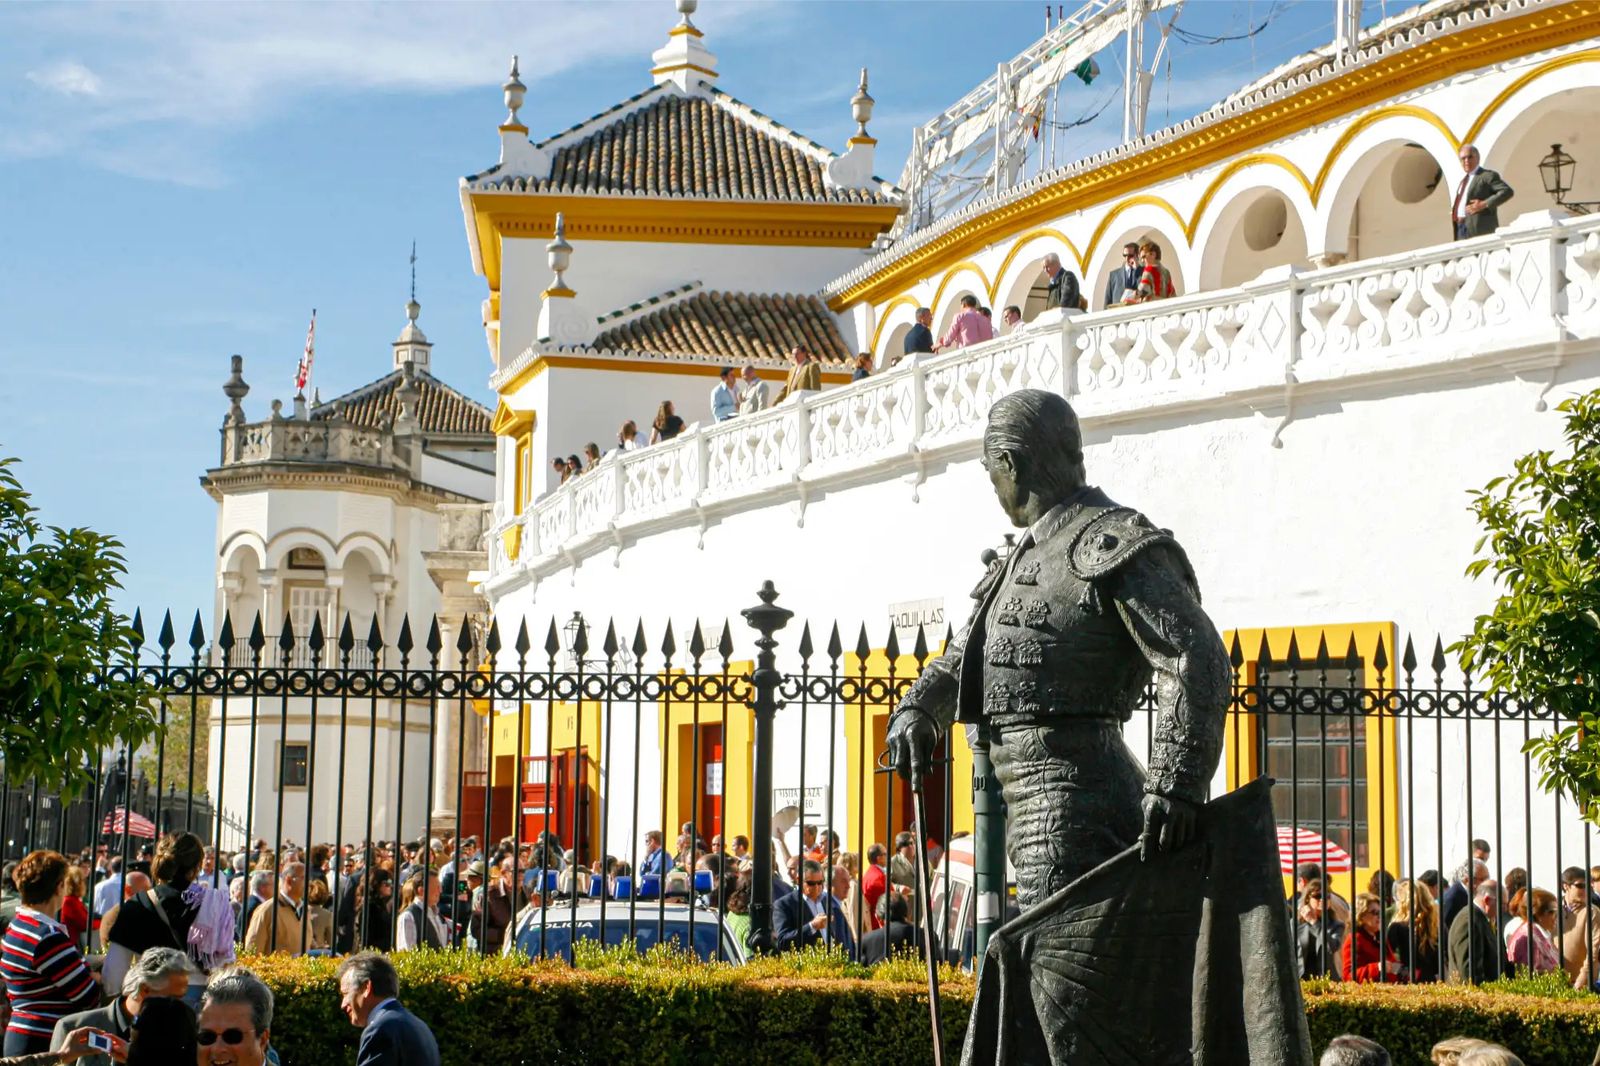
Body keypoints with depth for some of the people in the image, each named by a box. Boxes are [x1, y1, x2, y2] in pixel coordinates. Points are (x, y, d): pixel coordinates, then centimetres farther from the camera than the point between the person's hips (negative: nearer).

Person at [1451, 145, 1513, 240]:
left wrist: (1484, 204, -18)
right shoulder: (1464, 179, 24)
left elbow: (1507, 191, -12)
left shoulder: (1488, 176, -2)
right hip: (1461, 229, 8)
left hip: (1480, 229, -8)